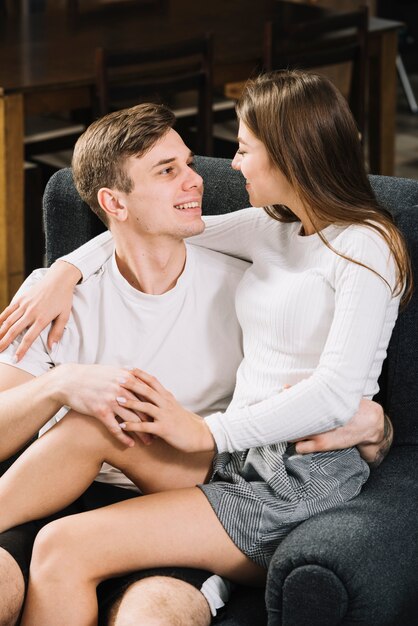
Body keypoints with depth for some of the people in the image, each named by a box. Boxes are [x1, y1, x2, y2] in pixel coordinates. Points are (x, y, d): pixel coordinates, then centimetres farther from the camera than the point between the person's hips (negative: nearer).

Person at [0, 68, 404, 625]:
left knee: (63, 548, -21)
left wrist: (207, 432, -20)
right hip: (241, 459, 8)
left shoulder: (365, 247, -11)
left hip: (307, 477, -8)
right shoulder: (275, 229, 14)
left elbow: (336, 397, -21)